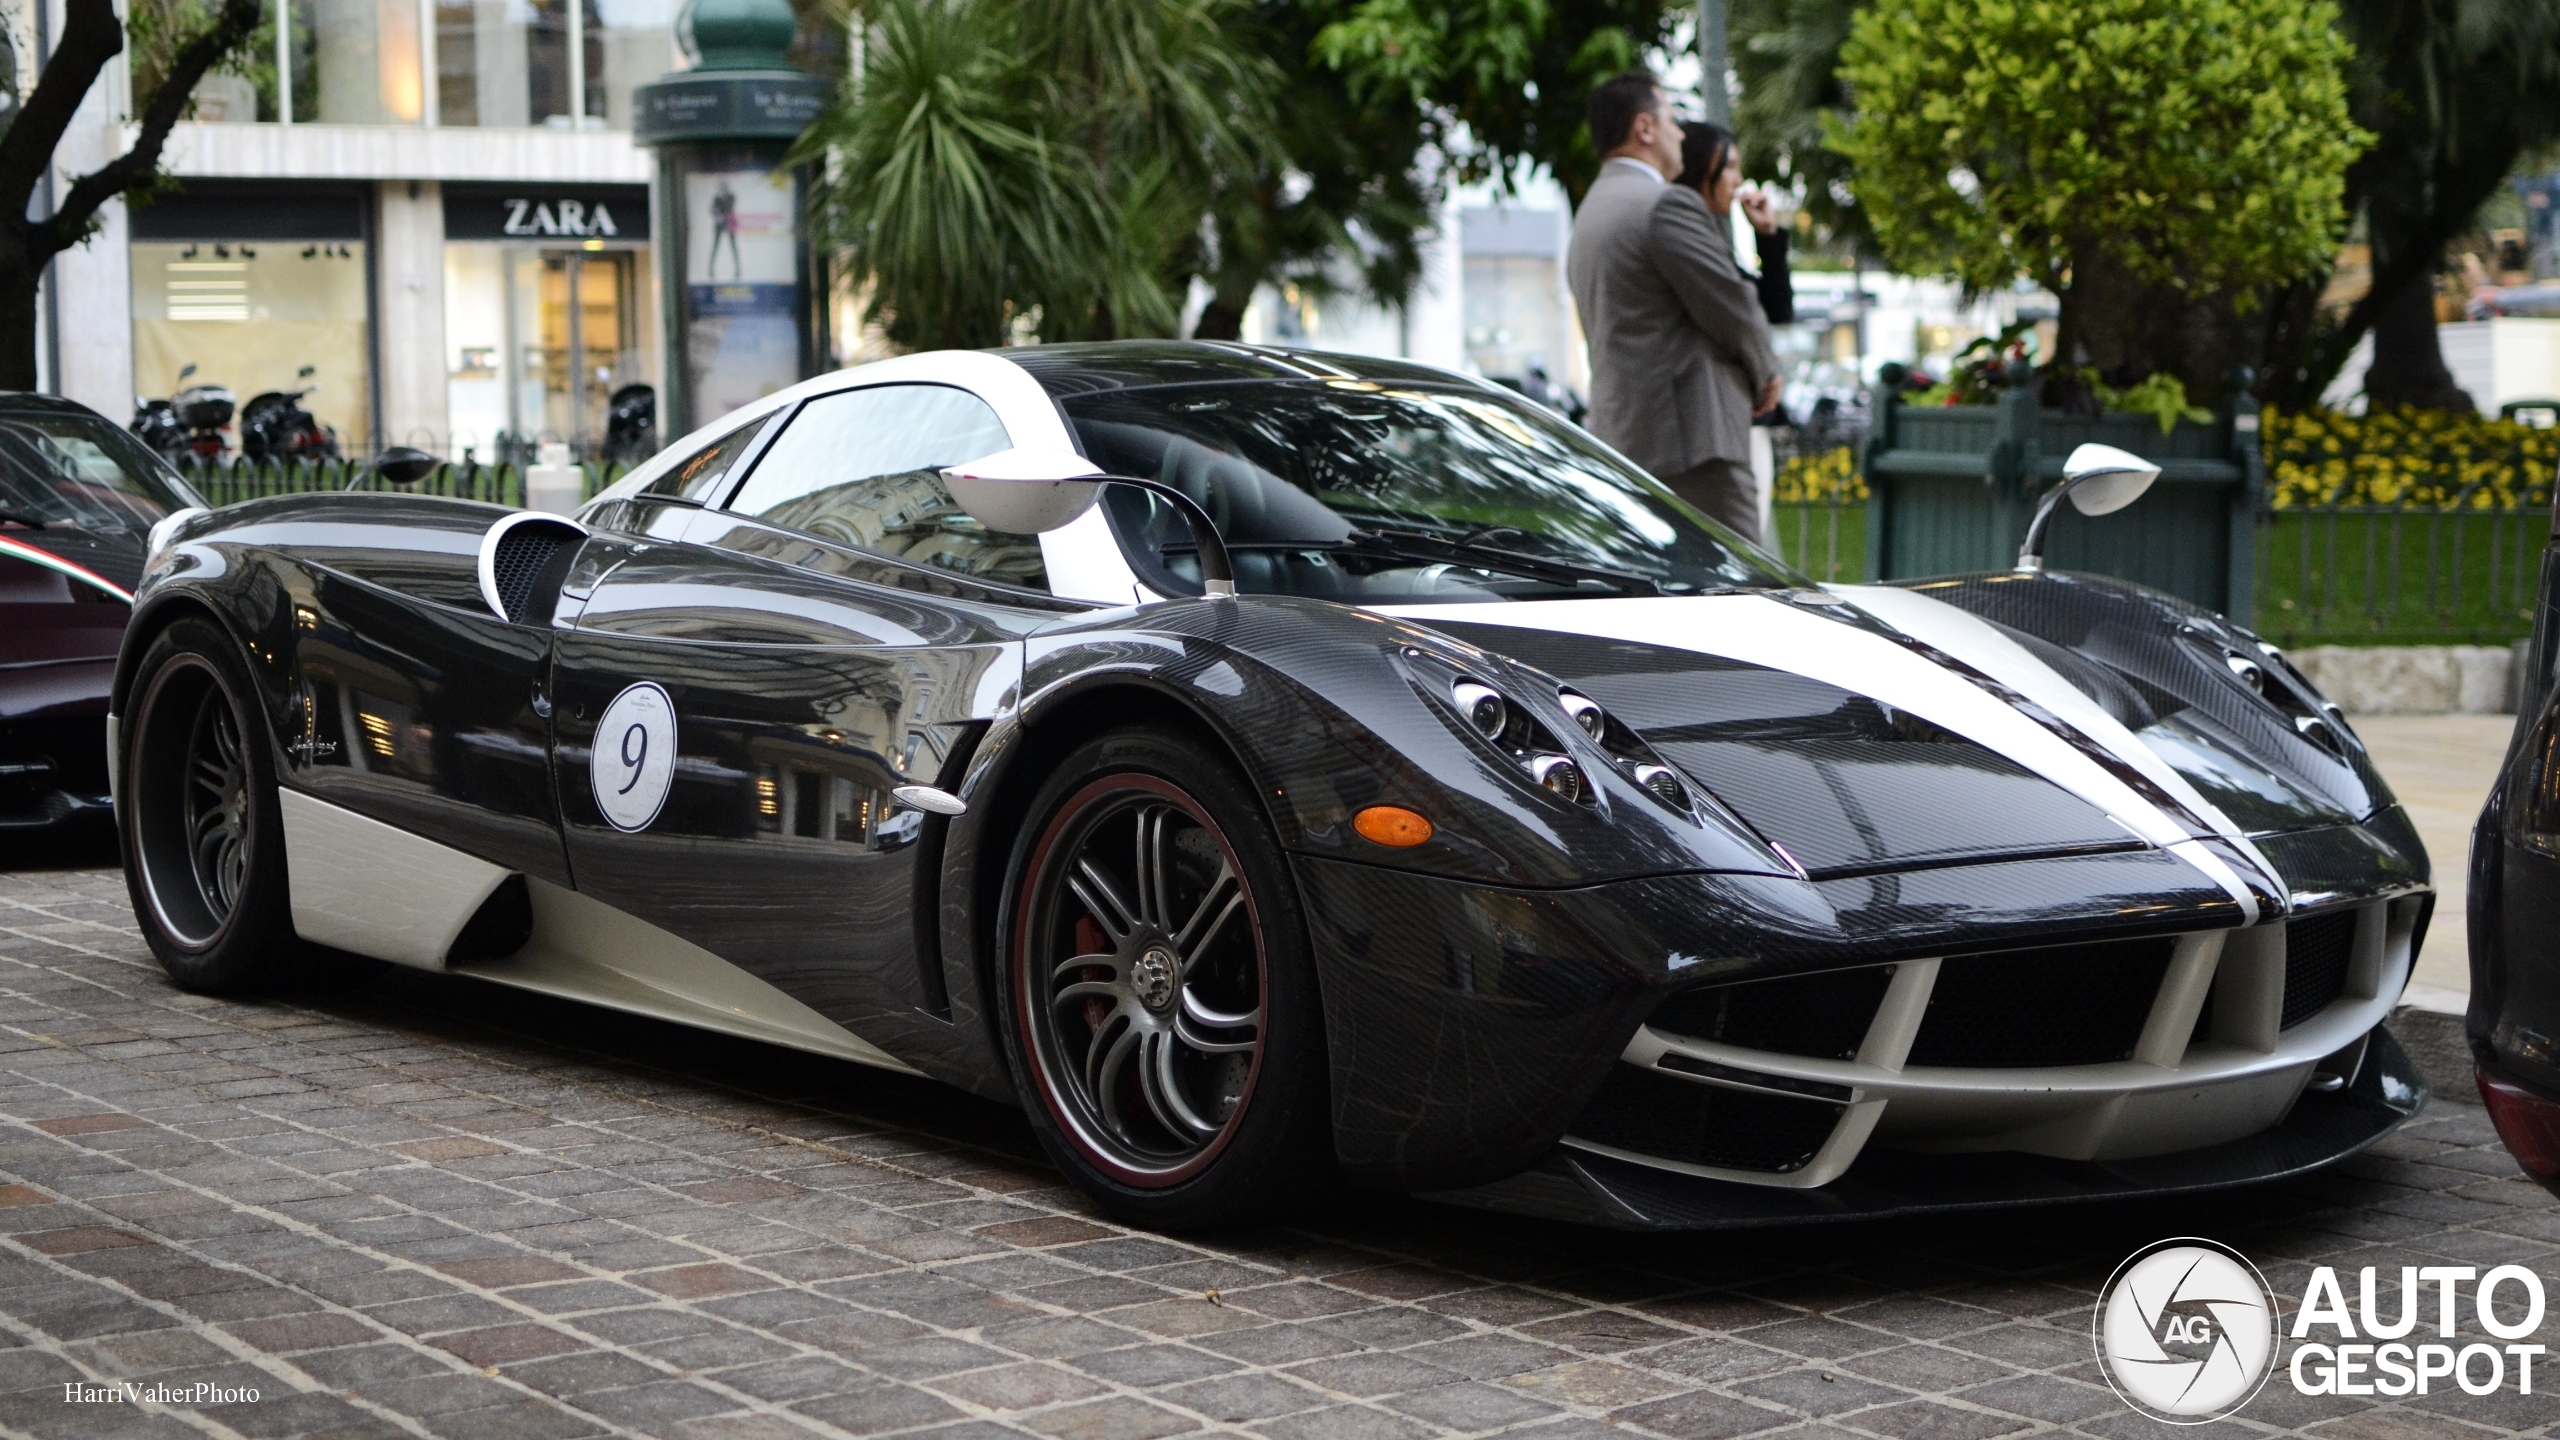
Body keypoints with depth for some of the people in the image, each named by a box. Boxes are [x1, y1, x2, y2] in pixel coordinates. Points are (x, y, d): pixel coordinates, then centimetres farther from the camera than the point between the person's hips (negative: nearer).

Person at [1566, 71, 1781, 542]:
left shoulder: (1589, 214, 20)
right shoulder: (1667, 205, -10)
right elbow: (1732, 307, -10)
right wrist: (1765, 372, 9)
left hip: (1619, 435, 10)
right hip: (1694, 437, -10)